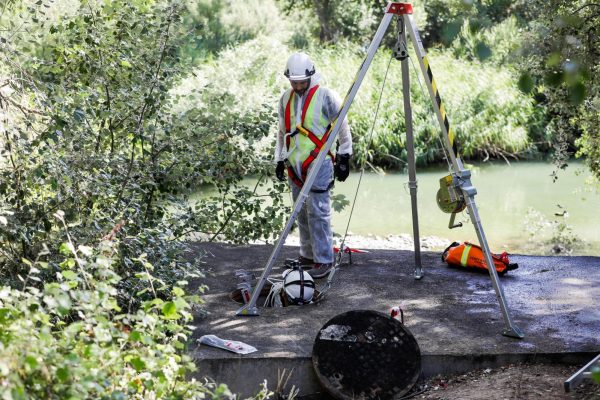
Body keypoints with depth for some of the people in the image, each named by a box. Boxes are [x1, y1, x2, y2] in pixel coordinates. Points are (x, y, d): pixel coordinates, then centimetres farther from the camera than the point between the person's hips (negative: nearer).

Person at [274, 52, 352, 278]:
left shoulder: (326, 96, -6)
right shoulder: (286, 99, 12)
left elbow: (343, 128, -1)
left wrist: (344, 158, -3)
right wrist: (280, 160, 19)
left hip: (319, 162, -6)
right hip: (295, 165, 6)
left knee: (318, 212, -9)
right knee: (302, 213, 12)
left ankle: (324, 260, -5)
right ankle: (308, 256, 22)